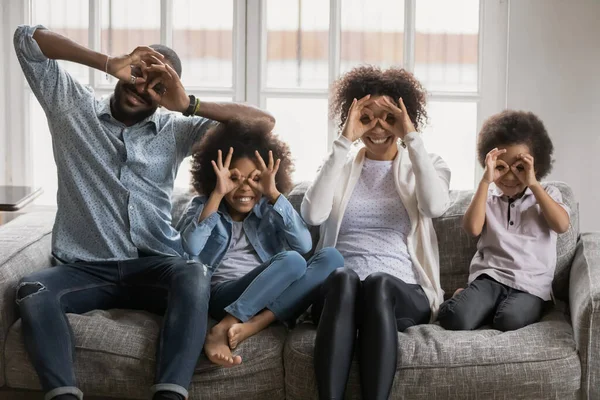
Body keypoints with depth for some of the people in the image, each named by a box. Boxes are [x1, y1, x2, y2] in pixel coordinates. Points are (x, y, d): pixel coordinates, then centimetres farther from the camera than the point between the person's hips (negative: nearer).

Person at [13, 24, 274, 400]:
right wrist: (109, 63, -6)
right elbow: (27, 39, 2)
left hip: (154, 267, 0)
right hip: (86, 269, 0)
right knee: (32, 291, -32)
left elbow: (264, 123, 7)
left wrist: (189, 105, -5)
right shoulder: (72, 106, 12)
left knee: (194, 275, -34)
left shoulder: (175, 131, 13)